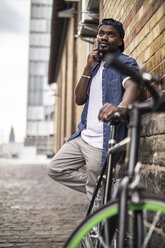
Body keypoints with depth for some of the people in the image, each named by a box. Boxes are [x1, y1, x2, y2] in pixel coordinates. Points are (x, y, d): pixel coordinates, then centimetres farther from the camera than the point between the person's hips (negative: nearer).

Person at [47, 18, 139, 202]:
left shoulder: (126, 63, -6)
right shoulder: (96, 64, 16)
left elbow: (132, 86, -29)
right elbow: (79, 99, 8)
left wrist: (121, 107, -53)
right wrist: (88, 68, -4)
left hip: (102, 143, -8)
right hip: (83, 136, 8)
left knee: (97, 198, -2)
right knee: (56, 169, 9)